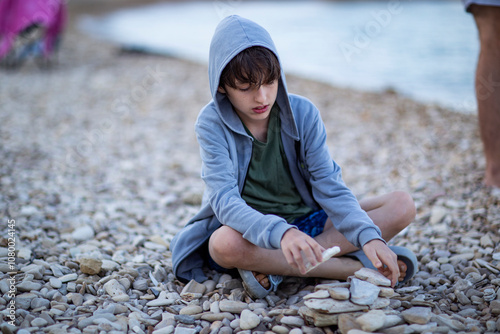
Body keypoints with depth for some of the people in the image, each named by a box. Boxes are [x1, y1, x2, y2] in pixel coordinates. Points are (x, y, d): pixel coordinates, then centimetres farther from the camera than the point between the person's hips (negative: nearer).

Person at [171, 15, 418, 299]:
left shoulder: (303, 113, -7)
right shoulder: (213, 123, -14)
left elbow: (329, 186, -11)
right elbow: (225, 201, -26)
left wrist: (369, 237, -29)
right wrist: (281, 233, -45)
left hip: (307, 223, 4)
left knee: (403, 205, -13)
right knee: (225, 243, -39)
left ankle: (276, 270, -24)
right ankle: (360, 267, -26)